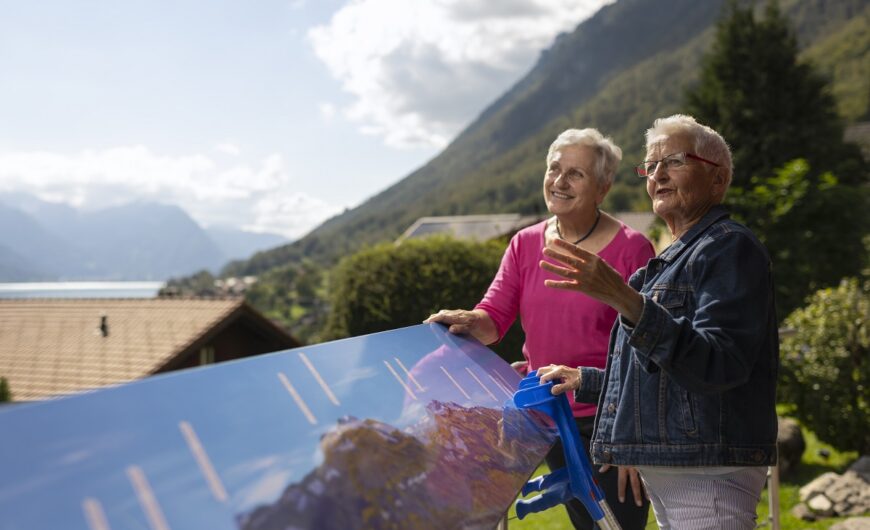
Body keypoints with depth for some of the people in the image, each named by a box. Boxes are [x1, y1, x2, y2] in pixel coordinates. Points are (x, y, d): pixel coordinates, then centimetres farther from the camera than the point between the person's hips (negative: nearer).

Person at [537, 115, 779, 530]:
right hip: (665, 470, 10)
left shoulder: (730, 247, -10)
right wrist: (583, 380, 26)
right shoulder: (678, 256, 20)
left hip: (708, 473, -9)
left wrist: (627, 301, -35)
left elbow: (718, 365, -25)